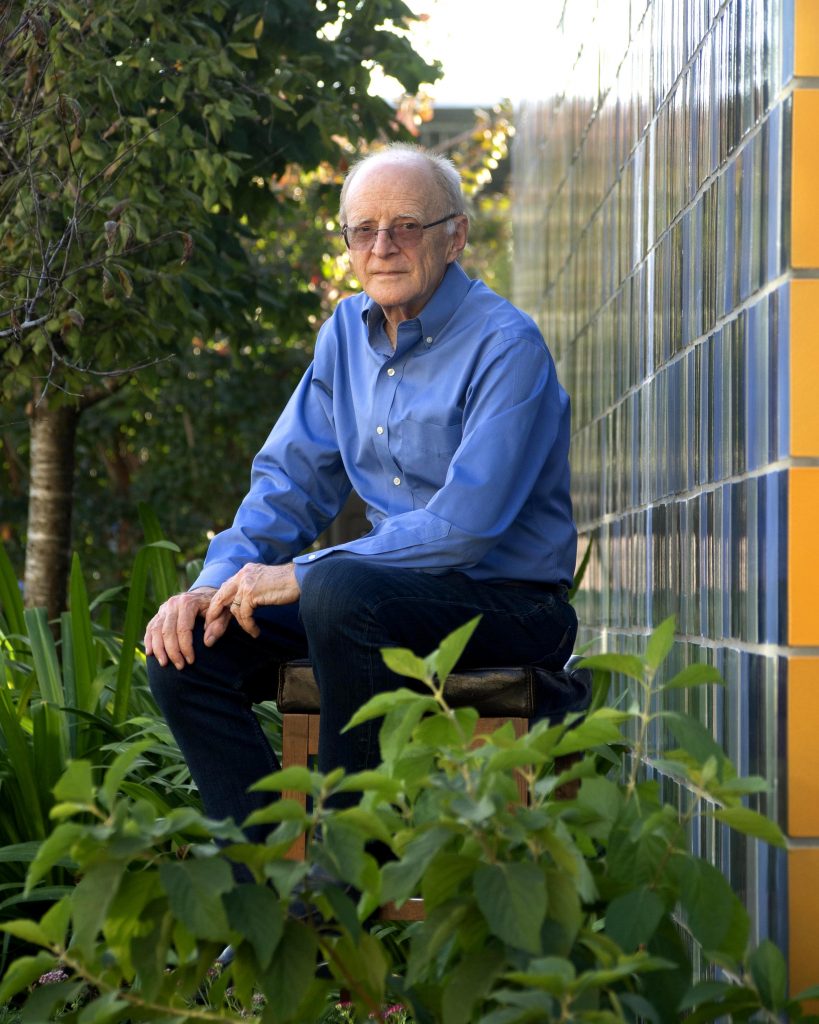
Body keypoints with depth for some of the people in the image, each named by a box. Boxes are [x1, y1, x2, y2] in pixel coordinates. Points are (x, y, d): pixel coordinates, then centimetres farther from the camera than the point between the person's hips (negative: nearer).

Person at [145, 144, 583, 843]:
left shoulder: (506, 346, -14)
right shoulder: (348, 333, 10)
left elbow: (464, 526, -23)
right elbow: (290, 483, 12)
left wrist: (301, 575, -22)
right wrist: (218, 582, -6)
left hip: (510, 605, -7)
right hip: (396, 587, 7)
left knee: (340, 590, -36)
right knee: (188, 645, -9)